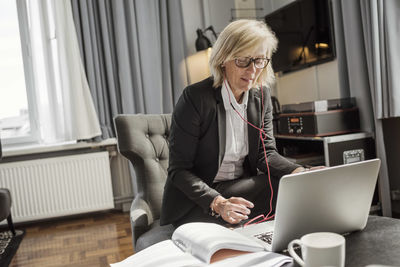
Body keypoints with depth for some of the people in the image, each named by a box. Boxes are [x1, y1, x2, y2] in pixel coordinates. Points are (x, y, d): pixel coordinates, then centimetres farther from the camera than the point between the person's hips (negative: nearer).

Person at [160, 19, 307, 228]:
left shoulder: (261, 94, 2)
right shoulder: (195, 97, -18)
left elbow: (266, 152, 1)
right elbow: (178, 170, -17)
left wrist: (299, 172, -20)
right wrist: (217, 203, -32)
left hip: (242, 189, 7)